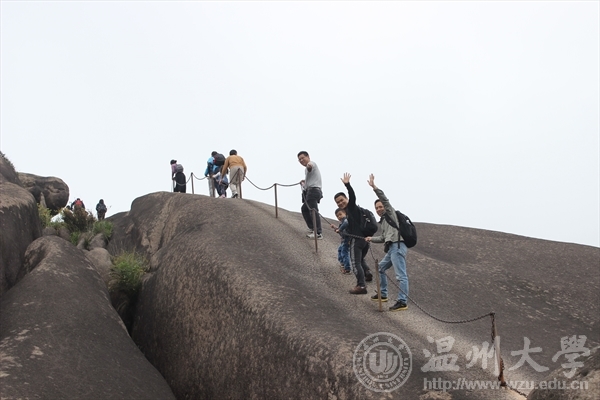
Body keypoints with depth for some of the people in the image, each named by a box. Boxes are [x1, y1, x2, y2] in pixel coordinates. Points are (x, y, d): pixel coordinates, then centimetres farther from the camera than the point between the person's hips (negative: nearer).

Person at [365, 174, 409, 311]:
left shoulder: (390, 213, 5)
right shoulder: (384, 220, 27)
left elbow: (384, 198, -11)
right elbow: (383, 237, 33)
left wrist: (374, 187, -16)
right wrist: (371, 239, 25)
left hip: (397, 246, -11)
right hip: (392, 248, 11)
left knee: (401, 275, -14)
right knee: (381, 268, 24)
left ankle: (402, 302, -19)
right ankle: (383, 294, 32)